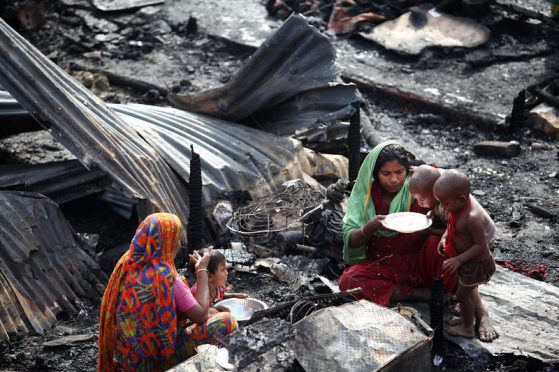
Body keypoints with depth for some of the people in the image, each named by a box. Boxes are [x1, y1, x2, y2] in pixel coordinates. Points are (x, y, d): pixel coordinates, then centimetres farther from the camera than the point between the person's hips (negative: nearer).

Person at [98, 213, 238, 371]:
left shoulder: (128, 262, -4)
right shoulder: (165, 276, -26)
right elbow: (201, 315, -19)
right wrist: (202, 270, -10)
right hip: (156, 357, -8)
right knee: (227, 322, -9)